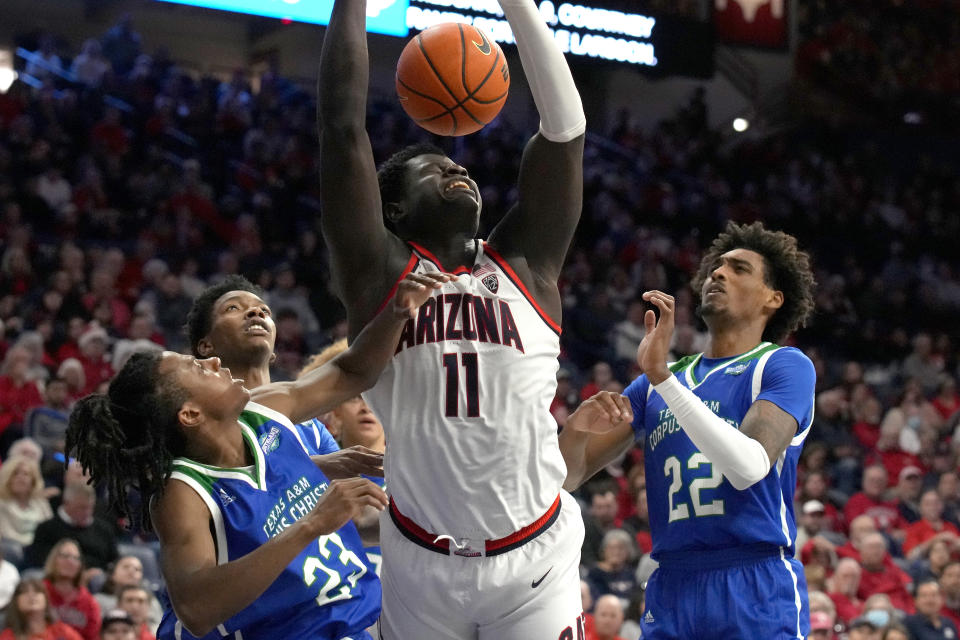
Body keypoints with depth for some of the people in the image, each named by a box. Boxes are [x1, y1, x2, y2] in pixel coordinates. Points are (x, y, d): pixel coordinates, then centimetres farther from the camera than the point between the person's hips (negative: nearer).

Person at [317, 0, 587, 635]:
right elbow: (343, 128, -8)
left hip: (535, 563, 1)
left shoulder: (524, 266, 5)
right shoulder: (380, 273, -1)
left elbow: (566, 128, -2)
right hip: (421, 565, -1)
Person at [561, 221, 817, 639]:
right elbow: (566, 476, 14)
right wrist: (578, 427, -9)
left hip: (757, 593, -5)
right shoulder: (654, 385, 18)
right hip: (670, 592, 5)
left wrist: (661, 376, -21)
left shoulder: (785, 366, 0)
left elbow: (749, 467, -18)